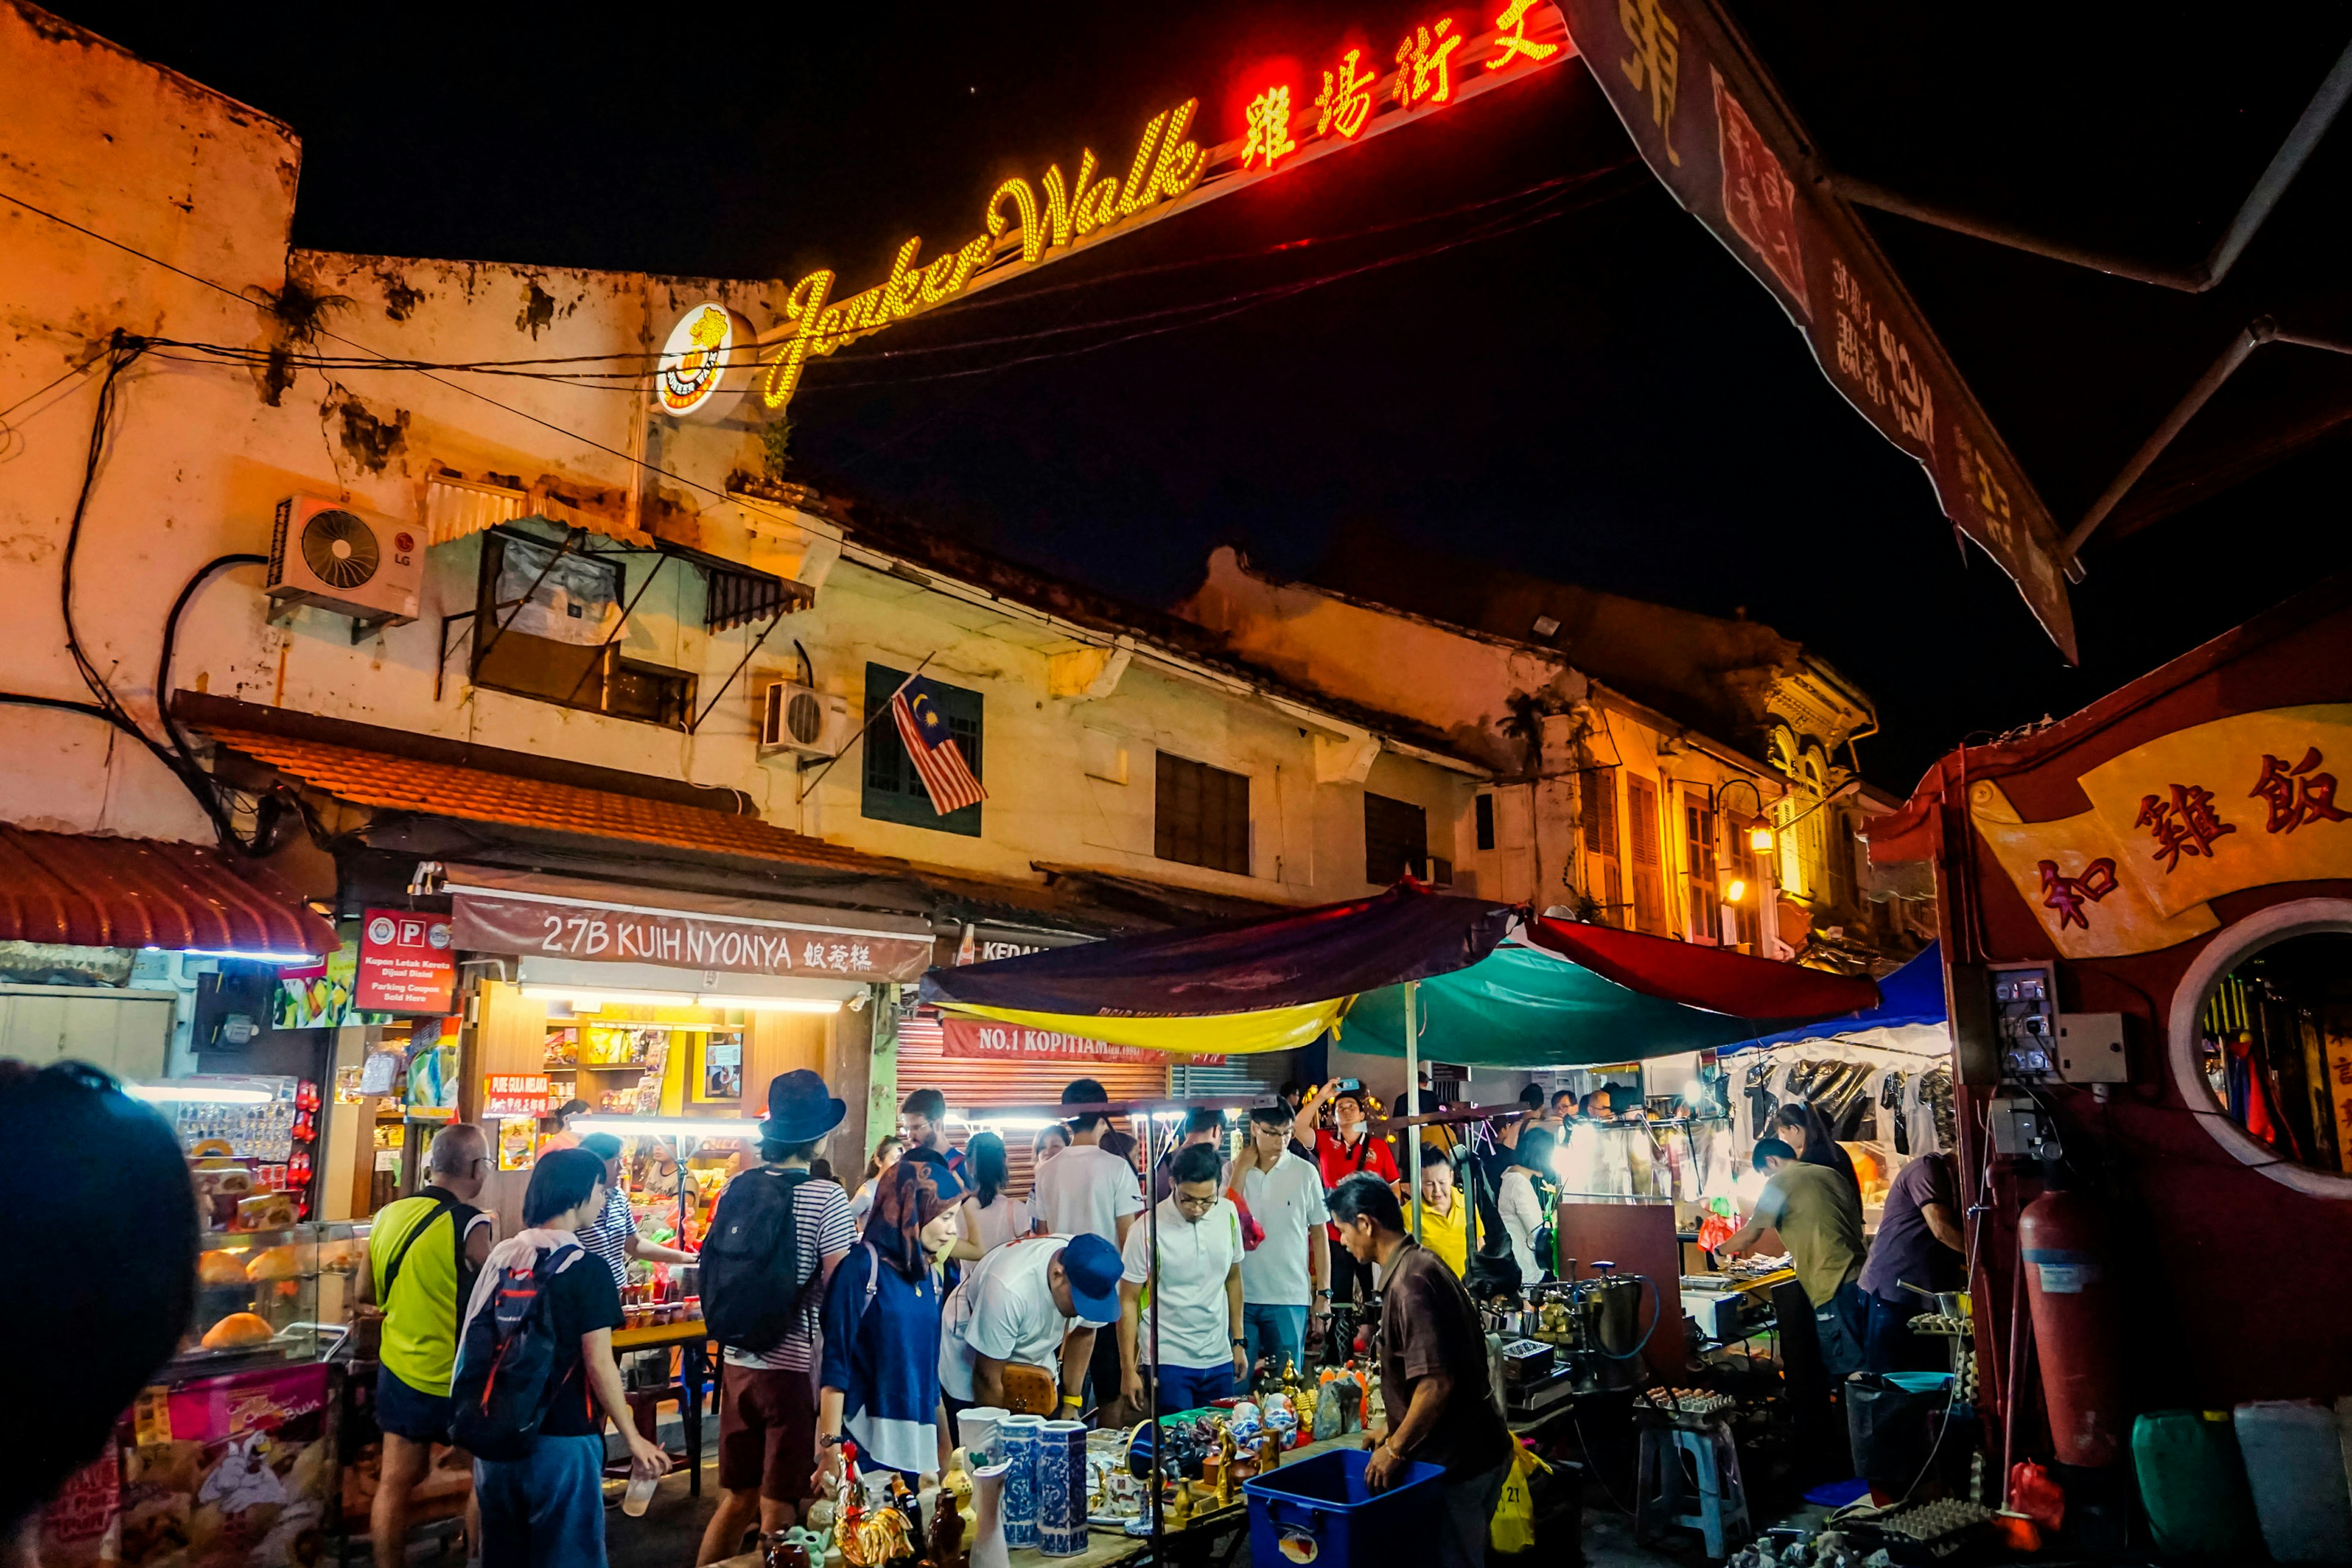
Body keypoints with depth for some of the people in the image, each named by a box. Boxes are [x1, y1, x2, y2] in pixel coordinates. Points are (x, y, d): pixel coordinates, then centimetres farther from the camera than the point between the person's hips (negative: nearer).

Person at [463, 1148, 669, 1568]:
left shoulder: (501, 1255, 3)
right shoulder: (586, 1269, -16)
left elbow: (478, 1343, 12)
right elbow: (599, 1365, -17)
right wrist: (634, 1440, -9)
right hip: (560, 1440, -6)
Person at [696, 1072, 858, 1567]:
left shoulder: (737, 1188, 2)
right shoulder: (826, 1198, -15)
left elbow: (717, 1274, 14)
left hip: (738, 1364, 6)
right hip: (795, 1368, -6)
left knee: (736, 1500, 20)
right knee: (778, 1513, 6)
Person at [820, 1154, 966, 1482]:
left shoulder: (923, 1273, 12)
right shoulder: (862, 1267, -10)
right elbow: (836, 1362, -13)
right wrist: (830, 1448, -16)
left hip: (917, 1446, 7)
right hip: (864, 1445, -7)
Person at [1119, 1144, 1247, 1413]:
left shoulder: (1229, 1214, -1)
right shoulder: (1147, 1230, -14)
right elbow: (1128, 1301, -8)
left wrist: (1238, 1341, 13)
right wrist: (1128, 1370, -7)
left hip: (1219, 1360, 4)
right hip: (1168, 1361, -4)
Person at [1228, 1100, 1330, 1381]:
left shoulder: (1306, 1173, -1)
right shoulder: (1233, 1170, 2)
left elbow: (1319, 1235, 3)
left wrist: (1324, 1293, 0)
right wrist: (1243, 1166, -11)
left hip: (1289, 1298, -1)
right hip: (1239, 1294, 1)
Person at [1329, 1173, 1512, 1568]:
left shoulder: (1408, 1282, -24)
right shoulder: (1422, 1263, 7)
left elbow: (1436, 1383, -28)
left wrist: (1395, 1449, -16)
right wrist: (1393, 1429, 18)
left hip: (1457, 1460, -9)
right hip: (1474, 1447, 9)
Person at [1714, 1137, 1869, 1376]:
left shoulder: (1780, 1183, -2)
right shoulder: (1830, 1174, 18)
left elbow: (1750, 1235, 1)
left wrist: (1720, 1251, 21)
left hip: (1834, 1286, -8)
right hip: (1860, 1275, 8)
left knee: (1844, 1368, -3)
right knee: (1860, 1361, 14)